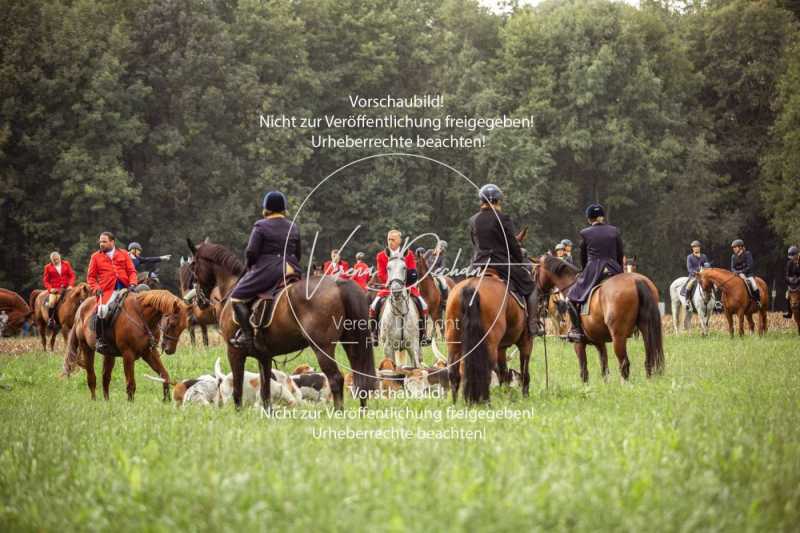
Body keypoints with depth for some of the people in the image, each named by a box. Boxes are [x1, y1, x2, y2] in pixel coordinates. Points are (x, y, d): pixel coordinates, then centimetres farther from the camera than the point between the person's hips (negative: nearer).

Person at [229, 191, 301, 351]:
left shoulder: (260, 226, -6)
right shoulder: (294, 228, 13)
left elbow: (251, 252, -9)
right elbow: (299, 254, 16)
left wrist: (250, 266, 8)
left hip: (267, 271, -6)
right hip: (291, 271, 6)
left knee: (237, 296, -1)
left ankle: (246, 334, -13)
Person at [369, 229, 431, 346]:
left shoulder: (408, 254, 4)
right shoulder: (381, 256, 3)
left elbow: (413, 273, 0)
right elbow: (381, 275, -1)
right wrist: (388, 282, -21)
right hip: (388, 287, 0)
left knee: (422, 304, -18)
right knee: (374, 306, -22)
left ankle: (423, 334, -4)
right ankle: (374, 334, -8)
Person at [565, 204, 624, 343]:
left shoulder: (585, 233, 2)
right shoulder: (614, 231, 9)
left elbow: (583, 258, 10)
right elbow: (620, 255, 11)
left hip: (593, 271, -3)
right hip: (614, 270, 3)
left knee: (572, 296, 8)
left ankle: (576, 330, -6)